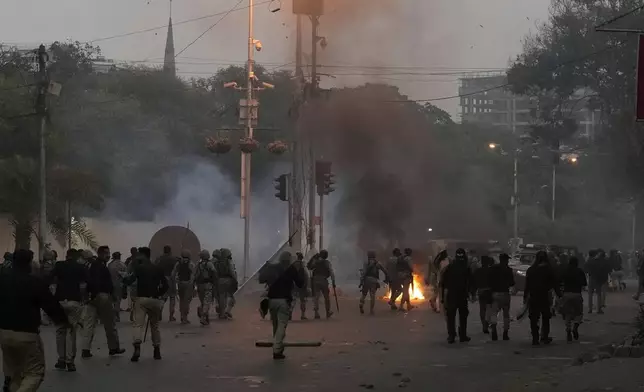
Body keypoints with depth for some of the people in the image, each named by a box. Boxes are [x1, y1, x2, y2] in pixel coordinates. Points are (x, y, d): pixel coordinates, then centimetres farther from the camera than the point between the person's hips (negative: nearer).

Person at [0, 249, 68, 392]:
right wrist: (62, 318, 14)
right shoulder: (36, 283, -12)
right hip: (26, 333, -6)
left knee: (12, 372, 22)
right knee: (35, 372, 3)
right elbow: (51, 305, -5)